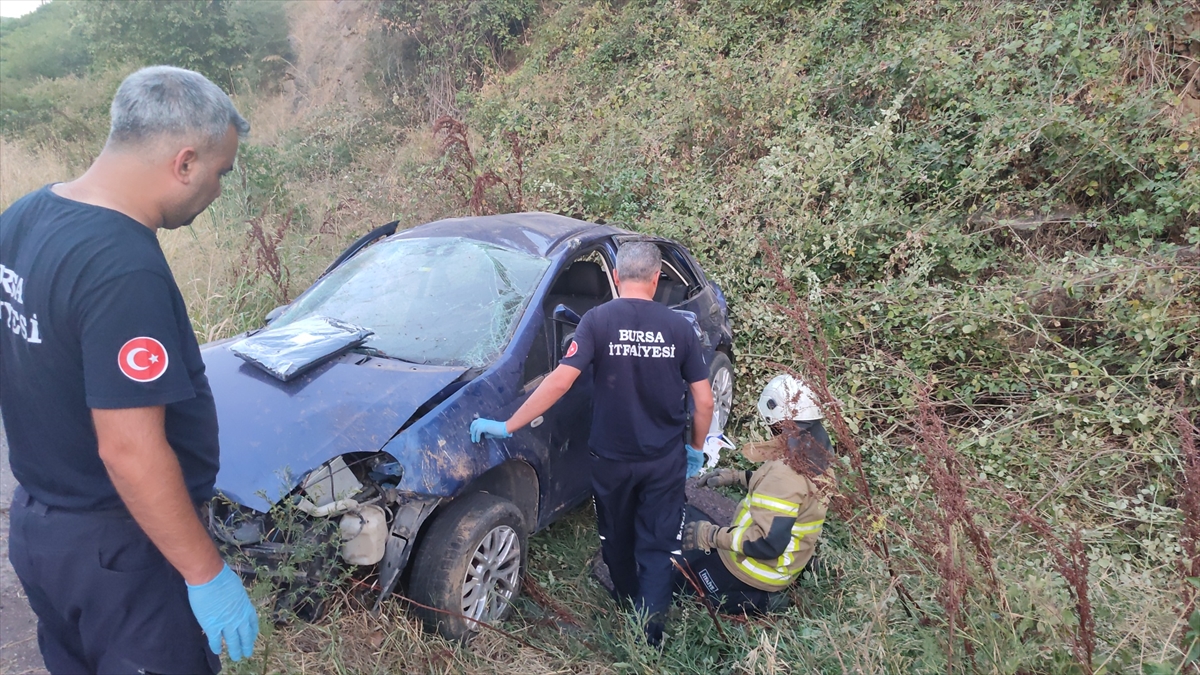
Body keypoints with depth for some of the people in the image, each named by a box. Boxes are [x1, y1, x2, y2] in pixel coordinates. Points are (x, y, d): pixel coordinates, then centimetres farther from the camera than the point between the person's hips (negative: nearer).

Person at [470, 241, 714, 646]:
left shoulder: (598, 320, -12)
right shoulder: (679, 327, -7)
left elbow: (560, 380, -22)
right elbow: (704, 402, -6)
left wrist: (508, 426, -17)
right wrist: (695, 448, 11)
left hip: (611, 457, 0)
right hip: (666, 460, 0)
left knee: (617, 540, 25)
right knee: (657, 547, 12)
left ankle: (627, 601, 48)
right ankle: (649, 632, 10)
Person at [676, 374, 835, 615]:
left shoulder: (786, 469, -33)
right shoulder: (817, 450, -4)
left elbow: (767, 543, -33)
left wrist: (712, 536, -24)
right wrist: (738, 477, 9)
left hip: (759, 570, -9)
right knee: (690, 552, 24)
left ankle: (759, 601, -2)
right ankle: (762, 594, 13)